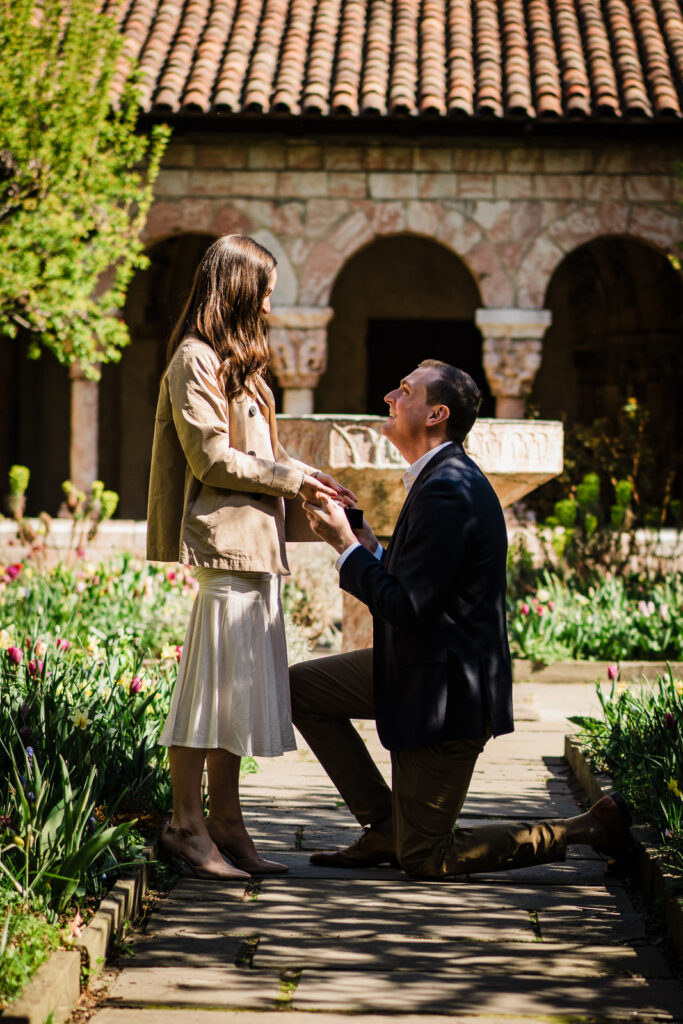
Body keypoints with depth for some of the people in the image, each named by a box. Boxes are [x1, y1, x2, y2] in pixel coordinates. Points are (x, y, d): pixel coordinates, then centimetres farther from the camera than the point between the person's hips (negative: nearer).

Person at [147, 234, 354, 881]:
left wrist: (307, 488, 13)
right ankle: (187, 824, -4)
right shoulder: (196, 360, -9)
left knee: (240, 688, 9)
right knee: (212, 683, -8)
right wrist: (290, 478, -9)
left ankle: (226, 826, 13)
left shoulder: (235, 364, 22)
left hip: (252, 545, 10)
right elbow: (210, 457, -15)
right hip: (223, 540, -10)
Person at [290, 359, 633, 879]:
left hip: (445, 690, -10)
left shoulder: (447, 491, -24)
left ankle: (590, 827, 5)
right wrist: (370, 550, 2)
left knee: (424, 859, 0)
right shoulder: (447, 477, 9)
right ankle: (386, 828, 14)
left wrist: (347, 546, -16)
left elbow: (407, 610, -26)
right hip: (420, 666, 10)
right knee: (300, 688, 14)